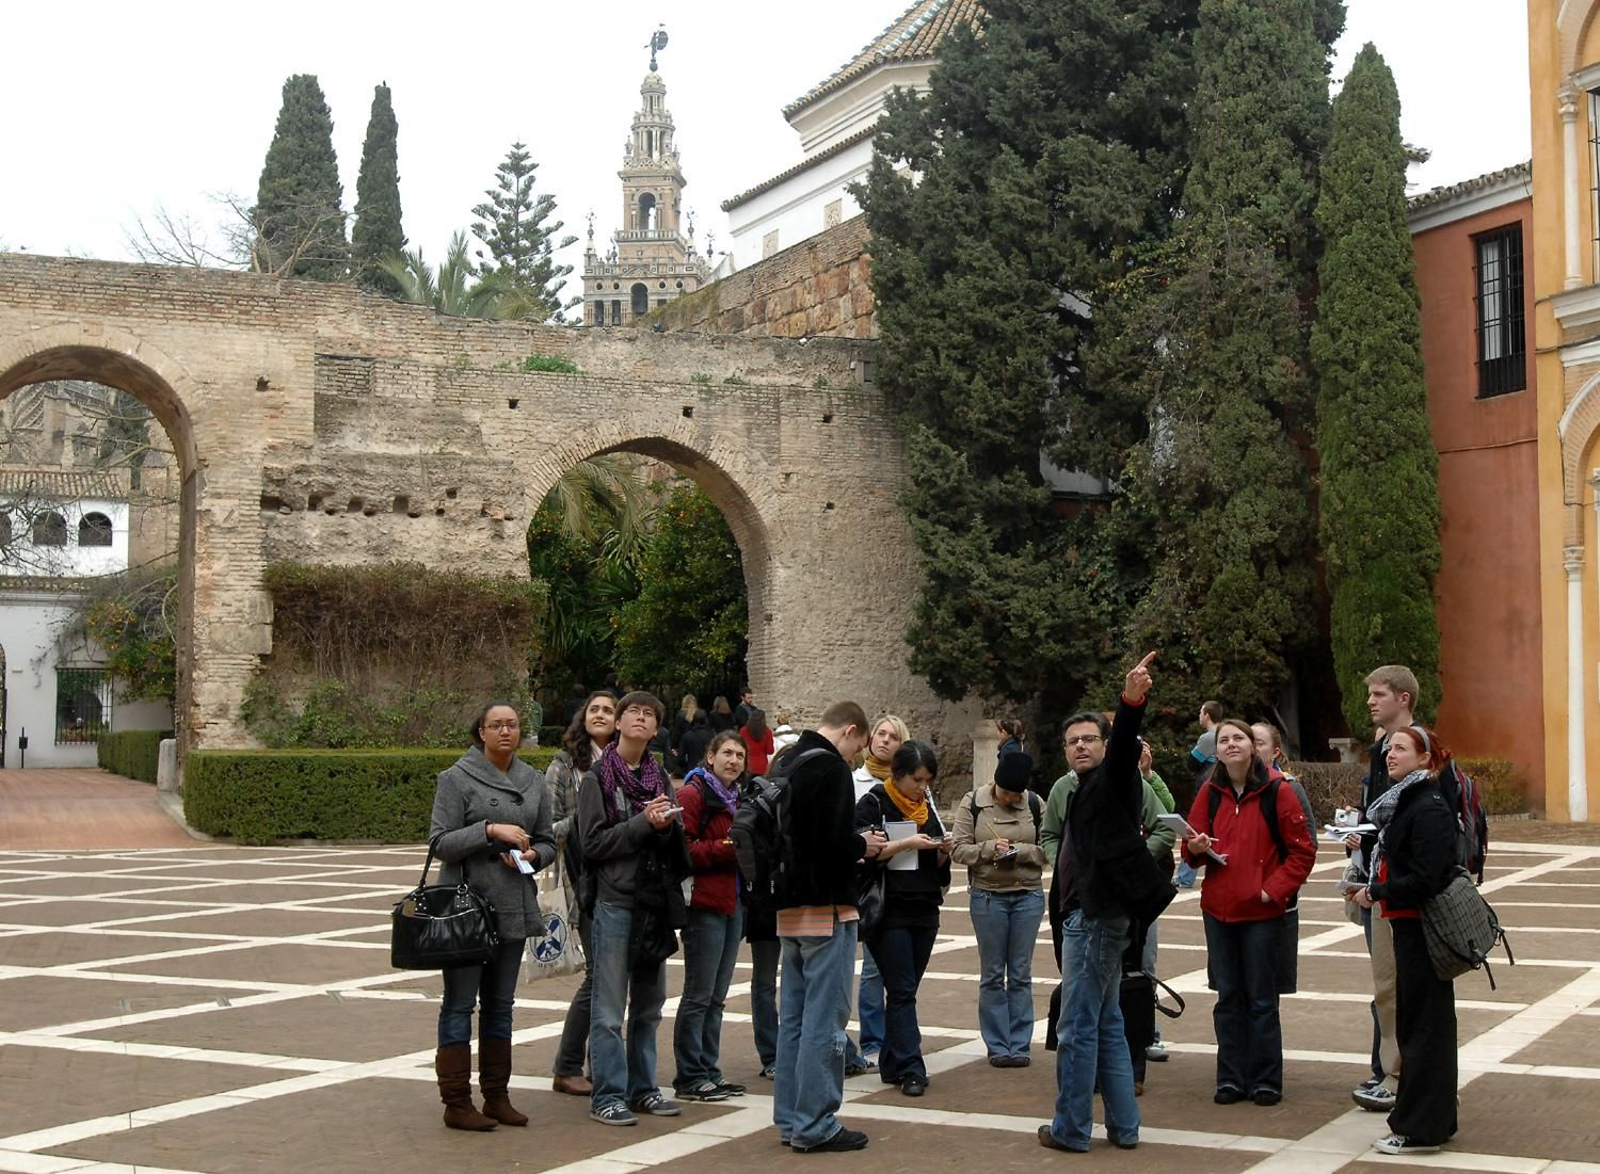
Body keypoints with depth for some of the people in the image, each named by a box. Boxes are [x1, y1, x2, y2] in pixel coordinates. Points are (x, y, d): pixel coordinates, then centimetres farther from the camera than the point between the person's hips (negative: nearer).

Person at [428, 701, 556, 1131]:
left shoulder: (533, 781, 9)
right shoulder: (457, 778, -6)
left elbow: (548, 840, 14)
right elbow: (440, 842, -10)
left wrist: (533, 854, -8)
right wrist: (490, 830, -20)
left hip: (514, 908, 5)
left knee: (500, 1003, 13)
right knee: (459, 1002, 0)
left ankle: (496, 1097, 21)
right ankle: (456, 1102, 5)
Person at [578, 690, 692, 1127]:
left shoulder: (659, 777, 14)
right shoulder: (597, 778, -3)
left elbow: (676, 843, 15)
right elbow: (593, 843, -10)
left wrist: (667, 826, -7)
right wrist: (643, 822, -16)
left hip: (656, 902, 6)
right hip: (615, 900, -6)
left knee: (649, 1005, 12)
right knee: (609, 1008, -3)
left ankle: (641, 1088, 22)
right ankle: (607, 1095, 3)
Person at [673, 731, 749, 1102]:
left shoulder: (736, 799, 19)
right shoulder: (693, 794, -10)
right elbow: (682, 849, -19)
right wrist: (727, 848, -19)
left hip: (733, 904, 9)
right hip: (704, 904, -9)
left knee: (716, 996, 13)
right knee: (699, 995, -4)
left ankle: (708, 1070, 20)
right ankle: (690, 1078, 2)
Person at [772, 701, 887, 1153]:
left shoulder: (789, 764, 13)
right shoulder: (832, 768, -13)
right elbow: (832, 839, -23)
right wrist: (863, 845, -4)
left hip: (791, 908, 9)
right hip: (827, 907, -9)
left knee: (794, 1016, 13)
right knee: (824, 1019, -4)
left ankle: (790, 1119, 18)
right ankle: (815, 1126, -1)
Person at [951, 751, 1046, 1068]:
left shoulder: (1035, 804, 1)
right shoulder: (973, 803, -2)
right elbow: (958, 850, -5)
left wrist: (1022, 851, -17)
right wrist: (989, 848, -20)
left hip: (1029, 895, 1)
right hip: (987, 896, -1)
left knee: (1021, 973, 5)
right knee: (992, 974, 4)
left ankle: (1020, 1045, 12)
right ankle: (997, 1047, 11)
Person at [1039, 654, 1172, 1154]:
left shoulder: (1113, 779, -8)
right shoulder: (1084, 789, 19)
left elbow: (1124, 743, -29)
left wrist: (1131, 700, -47)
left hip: (1098, 916, -10)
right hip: (1095, 912, 10)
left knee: (1078, 1026, -3)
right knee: (1106, 1023, 14)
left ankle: (1071, 1129, 5)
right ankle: (1122, 1126, 20)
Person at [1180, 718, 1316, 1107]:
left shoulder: (1276, 791, -5)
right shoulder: (1209, 792, 4)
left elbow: (1303, 850, -2)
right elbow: (1193, 851, 7)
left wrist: (1274, 888, -9)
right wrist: (1196, 849, -16)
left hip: (1262, 911, -3)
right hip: (1218, 908, 3)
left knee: (1261, 999, 3)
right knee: (1228, 997, 9)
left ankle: (1266, 1081, 12)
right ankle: (1231, 1079, 16)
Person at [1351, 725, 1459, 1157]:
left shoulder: (1429, 809, -17)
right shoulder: (1404, 802, 13)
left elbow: (1424, 880, -22)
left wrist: (1376, 892, -12)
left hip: (1422, 928, -10)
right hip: (1411, 926, 10)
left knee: (1421, 1025, -3)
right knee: (1417, 1022, 15)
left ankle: (1420, 1129, 4)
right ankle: (1436, 1120, 24)